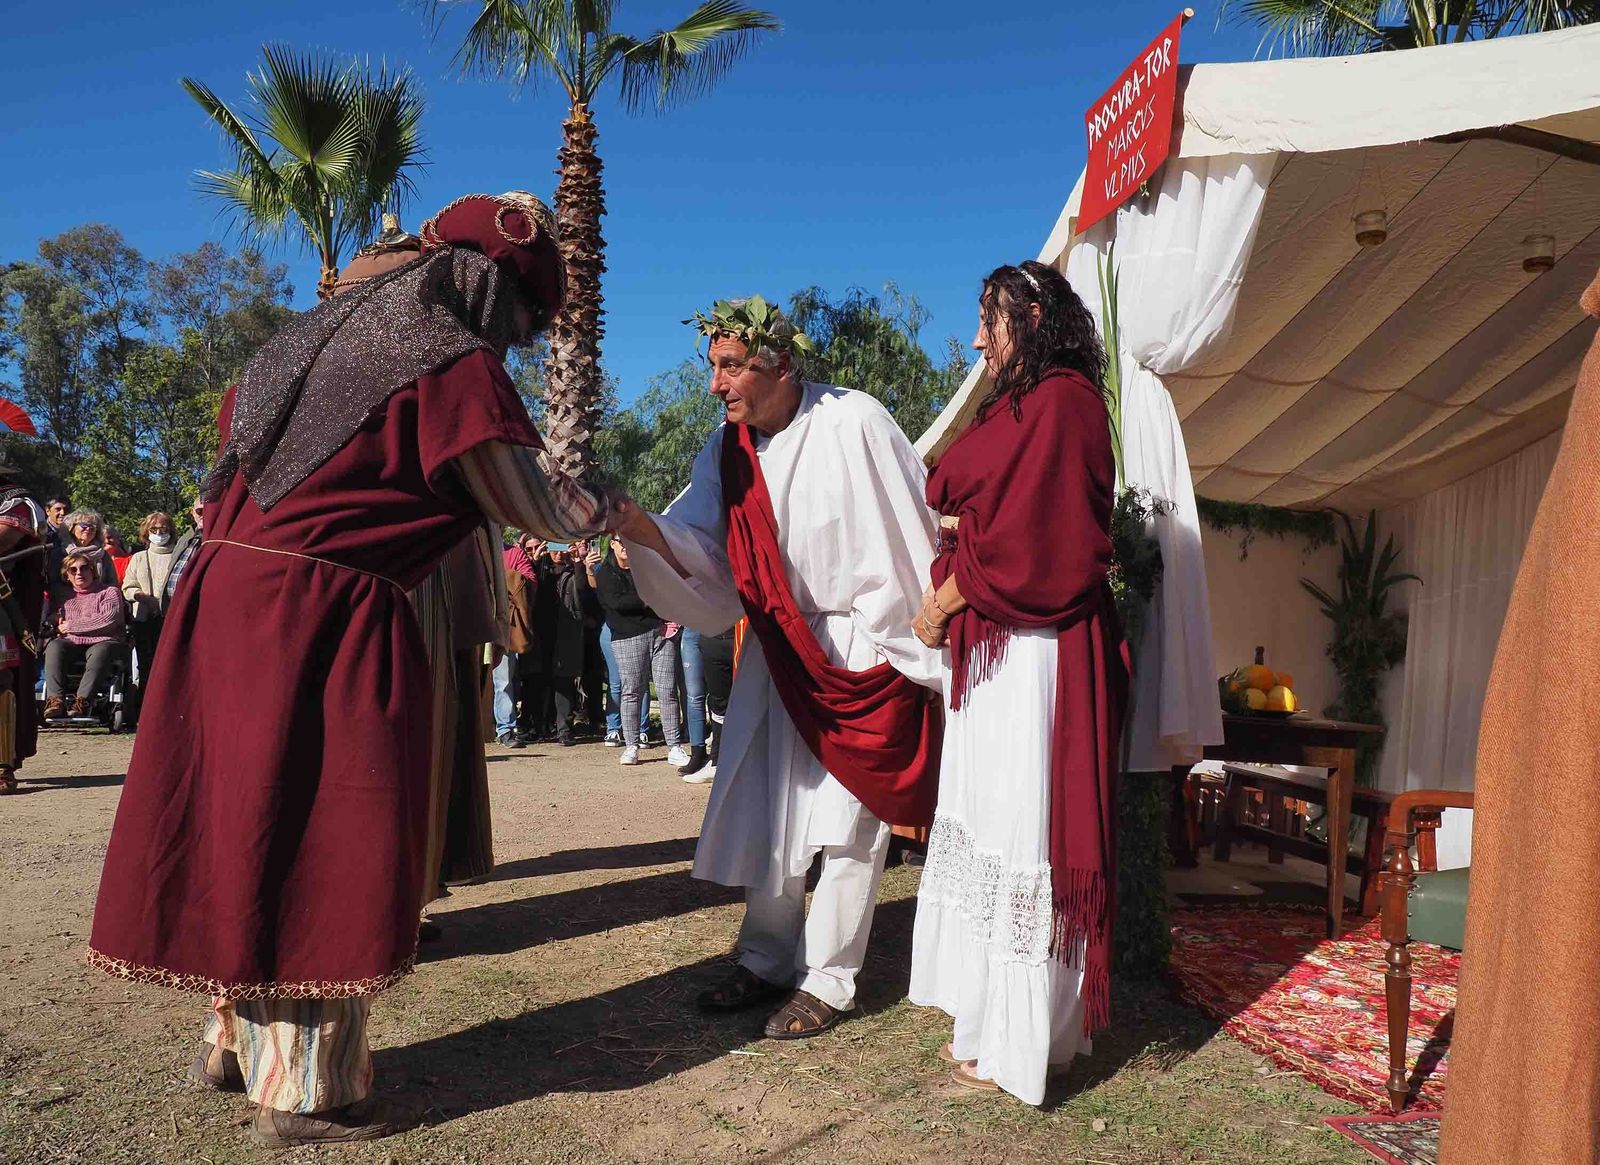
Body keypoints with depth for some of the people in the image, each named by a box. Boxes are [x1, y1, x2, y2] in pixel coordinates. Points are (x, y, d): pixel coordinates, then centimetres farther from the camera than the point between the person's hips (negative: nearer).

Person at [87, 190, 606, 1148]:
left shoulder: (322, 332, 15)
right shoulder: (455, 363, -10)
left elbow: (235, 422, 26)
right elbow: (534, 500, -8)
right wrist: (614, 513, 10)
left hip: (228, 591, 9)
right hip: (325, 623, -8)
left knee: (252, 826, 18)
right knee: (326, 847, 3)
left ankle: (238, 1038, 35)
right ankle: (305, 1091, 16)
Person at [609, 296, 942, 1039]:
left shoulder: (853, 424, -16)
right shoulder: (730, 448, 1)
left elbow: (914, 539, -13)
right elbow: (702, 553, -5)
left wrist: (936, 656, -10)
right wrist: (644, 531, -26)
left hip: (866, 652, -5)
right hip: (784, 650, 6)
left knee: (848, 820, 1)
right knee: (766, 810, 10)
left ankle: (827, 982, 16)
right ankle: (766, 961, 27)